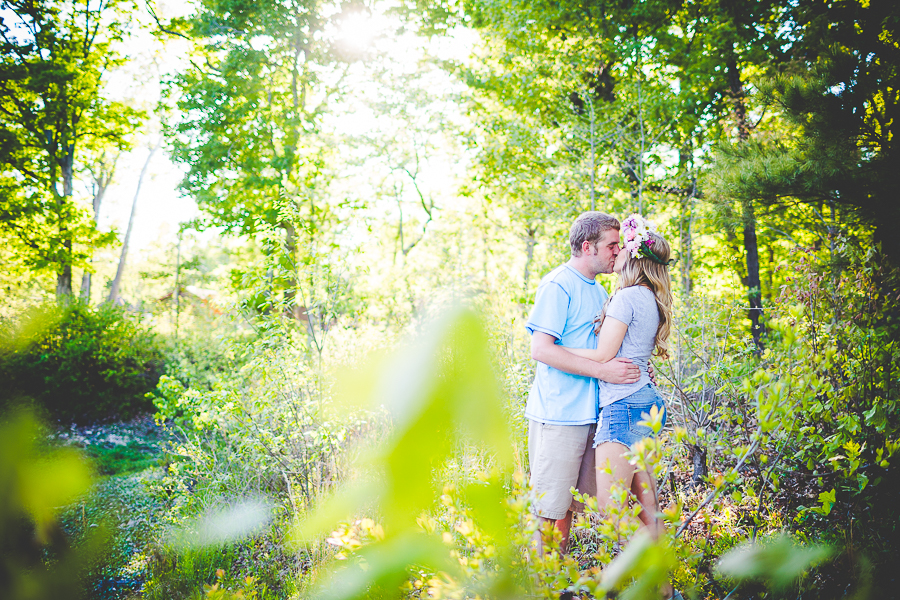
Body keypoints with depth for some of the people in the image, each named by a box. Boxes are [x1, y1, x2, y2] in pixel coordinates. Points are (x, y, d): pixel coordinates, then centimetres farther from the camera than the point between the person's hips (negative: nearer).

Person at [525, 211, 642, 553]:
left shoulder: (598, 292, 17)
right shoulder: (557, 285, -10)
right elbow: (540, 349, -18)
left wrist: (634, 365, 10)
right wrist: (602, 370, -21)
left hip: (589, 414, 8)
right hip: (558, 415, -8)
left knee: (570, 506, 14)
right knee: (550, 510, -2)